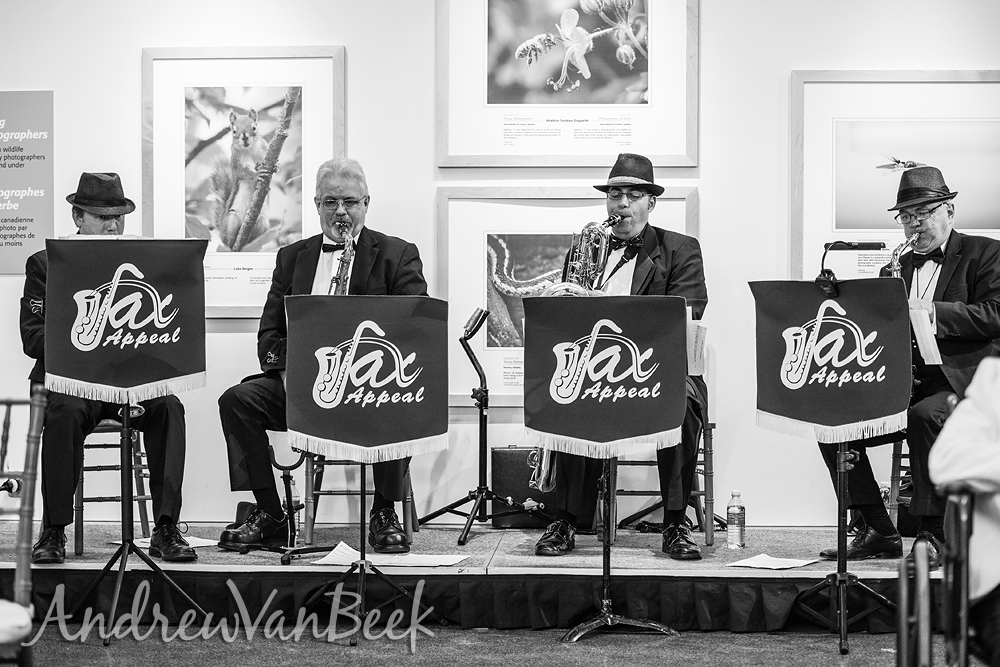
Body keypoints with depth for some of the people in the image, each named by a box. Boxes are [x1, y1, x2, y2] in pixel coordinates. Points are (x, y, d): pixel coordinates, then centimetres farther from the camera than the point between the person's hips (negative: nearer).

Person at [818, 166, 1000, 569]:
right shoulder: (896, 268, 21)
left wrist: (932, 312, -20)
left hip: (961, 382, -6)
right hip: (902, 384, 6)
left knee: (925, 417, -37)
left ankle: (933, 536, -26)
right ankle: (878, 532, -5)